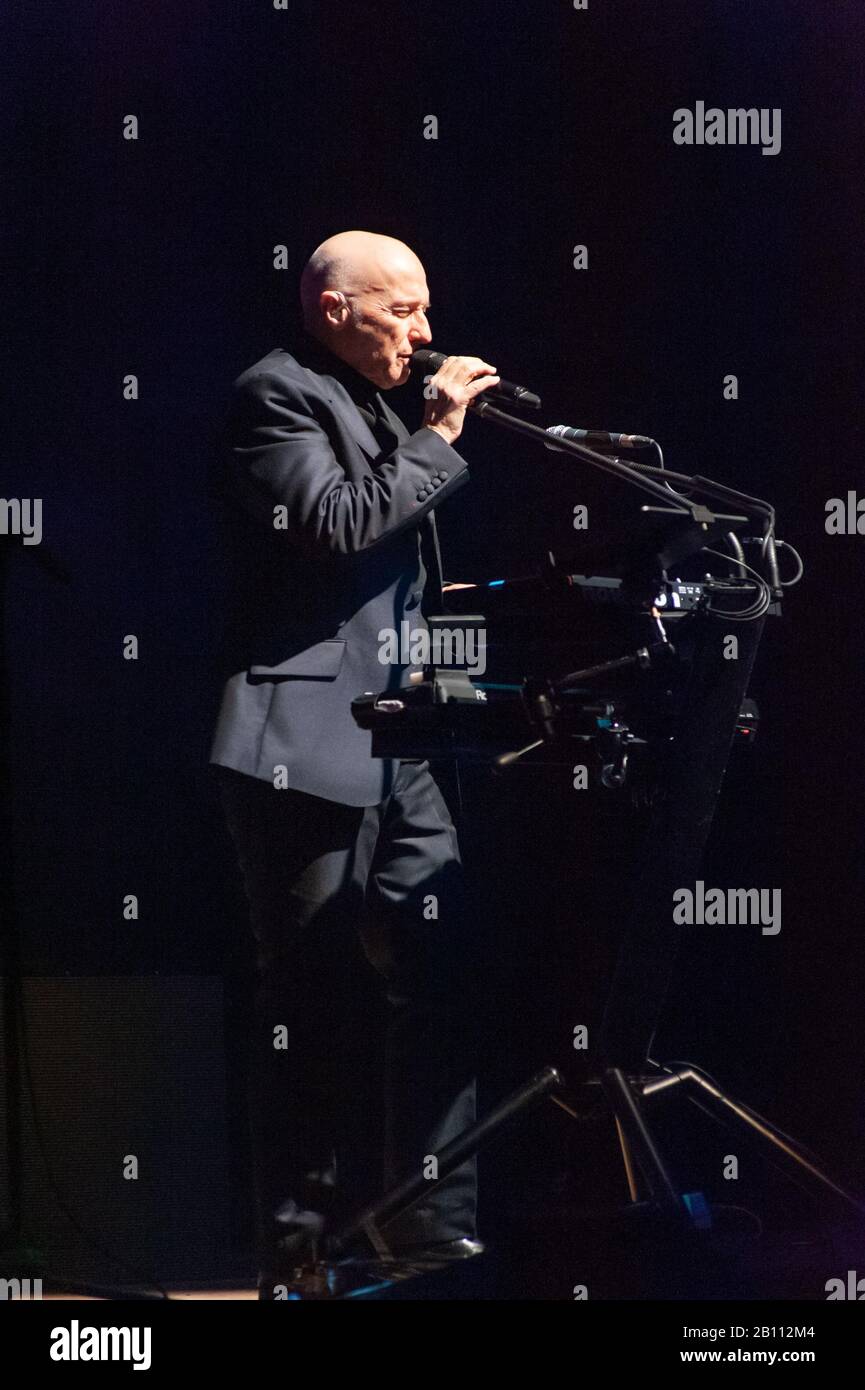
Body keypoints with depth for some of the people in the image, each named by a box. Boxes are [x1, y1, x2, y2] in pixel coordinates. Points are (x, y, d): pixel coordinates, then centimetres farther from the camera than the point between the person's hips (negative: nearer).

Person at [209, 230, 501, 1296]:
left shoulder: (373, 408, 21)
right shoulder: (278, 396, -5)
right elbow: (336, 524, -19)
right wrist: (440, 436, -11)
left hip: (392, 746, 9)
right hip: (306, 745, -9)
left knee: (443, 974, 3)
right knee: (310, 1005, -5)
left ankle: (431, 1230, 9)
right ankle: (299, 1256, 2)